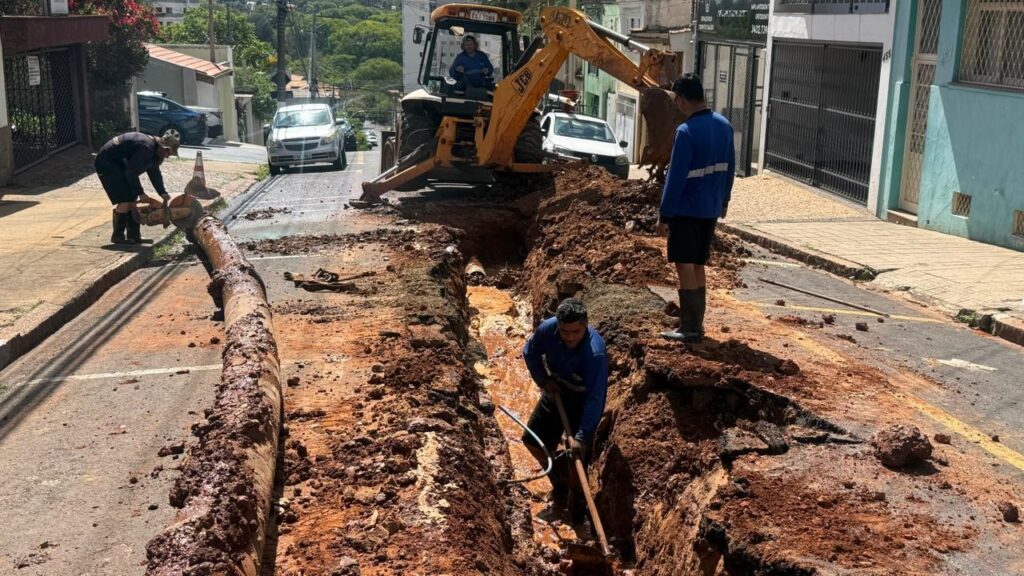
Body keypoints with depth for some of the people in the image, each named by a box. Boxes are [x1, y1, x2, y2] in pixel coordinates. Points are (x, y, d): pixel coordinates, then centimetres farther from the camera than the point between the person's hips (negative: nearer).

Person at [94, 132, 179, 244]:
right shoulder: (146, 148, -28)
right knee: (125, 200, -14)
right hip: (107, 164, -11)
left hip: (118, 165, 11)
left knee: (132, 199, 8)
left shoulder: (153, 150, 5)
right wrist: (141, 193, -18)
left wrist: (163, 193, 6)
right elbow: (131, 172, -27)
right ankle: (117, 236, -6)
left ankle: (134, 235, 11)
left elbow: (155, 174, 14)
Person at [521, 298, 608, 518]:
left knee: (577, 456, -9)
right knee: (533, 441, 10)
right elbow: (530, 353, -2)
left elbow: (595, 398, -36)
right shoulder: (547, 329, -24)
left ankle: (577, 506, 15)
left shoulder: (595, 353, -38)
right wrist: (544, 381, -13)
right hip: (555, 392, 5)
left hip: (582, 402, -5)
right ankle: (560, 485, 33)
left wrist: (582, 436, -39)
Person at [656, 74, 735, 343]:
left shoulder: (686, 132, -19)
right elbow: (729, 168, 13)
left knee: (685, 266, 0)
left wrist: (664, 215, -12)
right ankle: (696, 325, 22)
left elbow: (675, 178, -18)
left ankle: (690, 329, 3)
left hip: (686, 210, -8)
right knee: (698, 266, 15)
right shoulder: (724, 126, 5)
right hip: (711, 209, 8)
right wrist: (724, 200, 23)